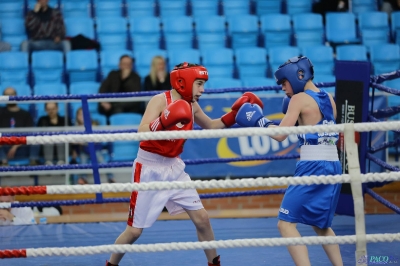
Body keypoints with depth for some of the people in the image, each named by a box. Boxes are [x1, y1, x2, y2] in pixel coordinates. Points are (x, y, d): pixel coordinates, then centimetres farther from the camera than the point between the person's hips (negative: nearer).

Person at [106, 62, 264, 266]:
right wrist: (163, 122, -49)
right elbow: (141, 134, -32)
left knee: (201, 218, 2)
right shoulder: (160, 101, -19)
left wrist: (235, 113, 6)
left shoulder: (192, 106, 2)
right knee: (134, 231, -2)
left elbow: (211, 126, 20)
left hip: (174, 169, 6)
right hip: (149, 169, -6)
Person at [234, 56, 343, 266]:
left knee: (286, 224, -6)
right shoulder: (329, 99, 14)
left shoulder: (299, 99, -8)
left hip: (312, 169, -8)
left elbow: (280, 134, -13)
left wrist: (258, 120, 0)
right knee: (320, 225, 24)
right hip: (333, 168, 8)